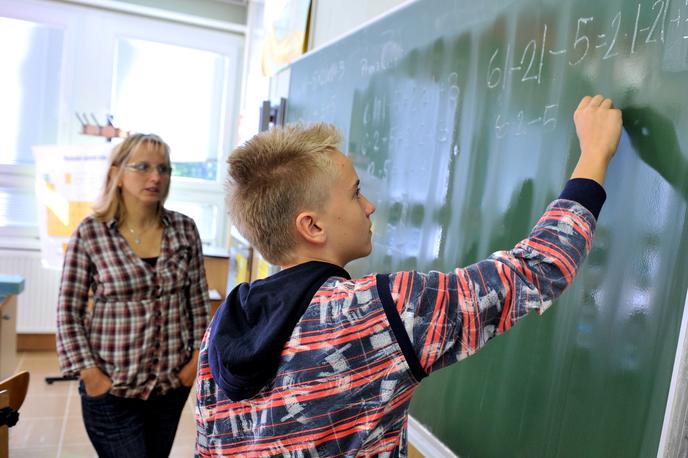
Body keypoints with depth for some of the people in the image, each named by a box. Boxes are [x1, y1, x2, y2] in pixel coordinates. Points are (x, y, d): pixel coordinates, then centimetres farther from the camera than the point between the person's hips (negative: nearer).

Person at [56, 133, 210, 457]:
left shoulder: (184, 229, -2)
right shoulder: (90, 233, -9)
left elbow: (199, 300, 3)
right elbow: (68, 311, -5)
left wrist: (198, 357, -1)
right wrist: (88, 373, -10)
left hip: (174, 382, 3)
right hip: (111, 388, -3)